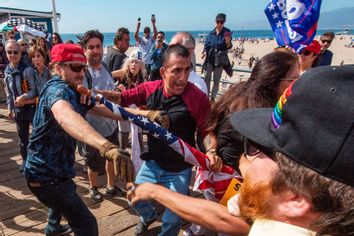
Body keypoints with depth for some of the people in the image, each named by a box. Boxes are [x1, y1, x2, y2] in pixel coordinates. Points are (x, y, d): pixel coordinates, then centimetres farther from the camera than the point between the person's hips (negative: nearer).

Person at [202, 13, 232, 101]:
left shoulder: (227, 32, -1)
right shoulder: (211, 33, 6)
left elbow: (228, 46, -4)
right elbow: (206, 44, 8)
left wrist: (228, 43, -26)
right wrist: (205, 52, -11)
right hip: (209, 58, 2)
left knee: (216, 80, 5)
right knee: (207, 78, 1)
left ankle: (213, 98, 15)